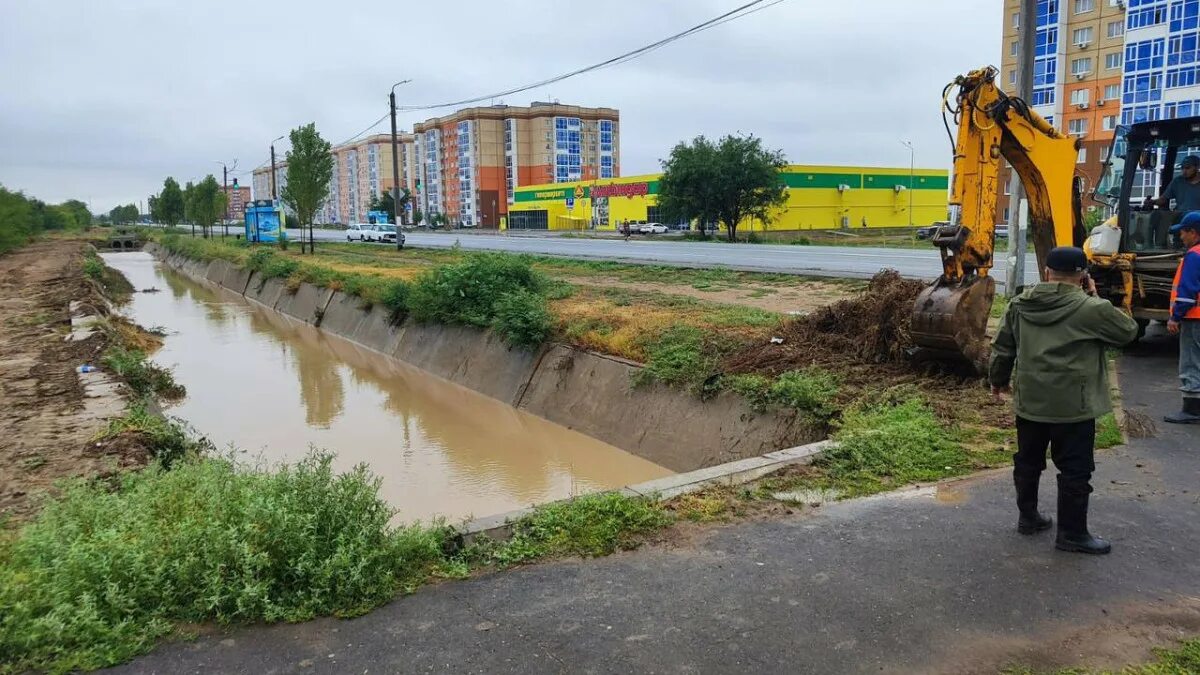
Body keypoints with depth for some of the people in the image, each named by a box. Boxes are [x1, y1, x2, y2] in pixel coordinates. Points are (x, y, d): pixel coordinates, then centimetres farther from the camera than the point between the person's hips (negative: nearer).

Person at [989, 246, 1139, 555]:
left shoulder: (1020, 304, 2)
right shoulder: (1091, 309, -14)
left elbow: (1002, 348, 11)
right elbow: (1128, 330, 3)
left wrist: (999, 379, 25)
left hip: (1030, 401, 5)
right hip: (1073, 405, -5)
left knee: (1028, 461, 18)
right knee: (1075, 470, 5)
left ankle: (1028, 516, 30)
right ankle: (1072, 533, 11)